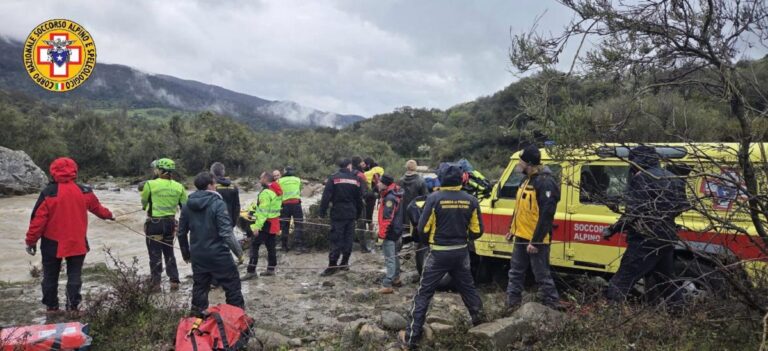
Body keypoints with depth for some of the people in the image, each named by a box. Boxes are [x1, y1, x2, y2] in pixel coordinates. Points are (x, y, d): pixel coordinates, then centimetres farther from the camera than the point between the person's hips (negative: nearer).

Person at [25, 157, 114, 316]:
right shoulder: (84, 192, -3)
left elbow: (38, 219, -12)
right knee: (74, 275, 11)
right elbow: (97, 207, 15)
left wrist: (31, 241, -2)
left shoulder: (48, 193, -13)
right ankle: (73, 307, 11)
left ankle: (51, 306, 24)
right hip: (77, 243, 2)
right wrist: (108, 214, 36)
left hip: (52, 243, -1)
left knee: (50, 276, 15)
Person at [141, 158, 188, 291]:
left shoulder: (150, 184, -13)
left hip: (154, 223, -4)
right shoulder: (179, 187, -2)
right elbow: (185, 206, 4)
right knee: (169, 253, 17)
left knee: (155, 254, 6)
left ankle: (156, 283, 11)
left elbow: (143, 202, 3)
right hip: (170, 223, 4)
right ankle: (174, 281, 15)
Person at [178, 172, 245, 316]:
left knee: (199, 288, 17)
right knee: (232, 285, 6)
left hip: (197, 256, 6)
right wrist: (239, 252, -13)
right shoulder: (218, 203, -16)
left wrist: (186, 253, 24)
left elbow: (182, 232, 11)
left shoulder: (188, 205, 5)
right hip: (218, 255, -6)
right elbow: (226, 233, -21)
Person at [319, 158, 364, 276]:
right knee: (348, 238, 11)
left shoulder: (333, 178, -4)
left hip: (337, 213, -3)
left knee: (336, 239, -3)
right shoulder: (356, 179, 7)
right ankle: (344, 263, 16)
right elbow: (360, 199, 11)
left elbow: (326, 196, -10)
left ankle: (332, 266, -4)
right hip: (351, 214, 3)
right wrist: (358, 214, 19)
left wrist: (322, 212, -5)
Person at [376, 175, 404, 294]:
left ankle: (387, 285, -5)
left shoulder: (389, 198, -22)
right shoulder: (395, 194, 9)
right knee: (395, 256, 20)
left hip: (389, 232, -10)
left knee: (389, 259, -8)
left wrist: (381, 235, -22)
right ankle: (396, 279, 33)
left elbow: (386, 218, -26)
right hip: (396, 230, 10)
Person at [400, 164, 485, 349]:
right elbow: (477, 231, 3)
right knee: (467, 287, 26)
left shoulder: (434, 198, -13)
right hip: (461, 252, 4)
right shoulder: (470, 200, -3)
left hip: (439, 253, -3)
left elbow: (423, 229, -10)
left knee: (423, 294, 3)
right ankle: (478, 317, 41)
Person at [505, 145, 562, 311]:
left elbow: (546, 214, -23)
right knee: (516, 272, 15)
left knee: (542, 275, 1)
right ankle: (511, 304, 25)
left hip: (536, 240, -10)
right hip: (521, 237, 10)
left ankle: (553, 307, 13)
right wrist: (512, 229, 20)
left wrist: (535, 241, -23)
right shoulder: (528, 180, 12)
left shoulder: (545, 182, -18)